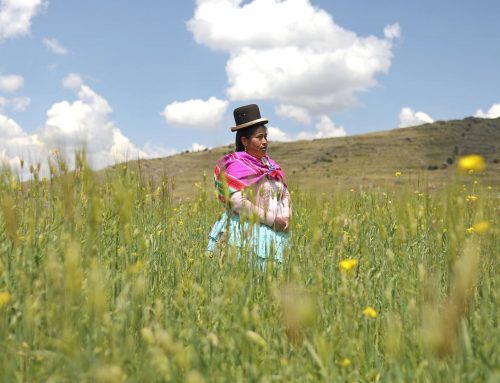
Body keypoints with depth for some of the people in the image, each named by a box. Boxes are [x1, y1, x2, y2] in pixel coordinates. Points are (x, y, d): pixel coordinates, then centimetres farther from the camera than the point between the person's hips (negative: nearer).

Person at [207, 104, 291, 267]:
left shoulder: (271, 165, 16)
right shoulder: (237, 166, -7)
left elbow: (285, 195, 19)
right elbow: (238, 202, -18)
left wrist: (286, 217, -2)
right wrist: (272, 220, -17)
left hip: (274, 236, 7)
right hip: (247, 233, -7)